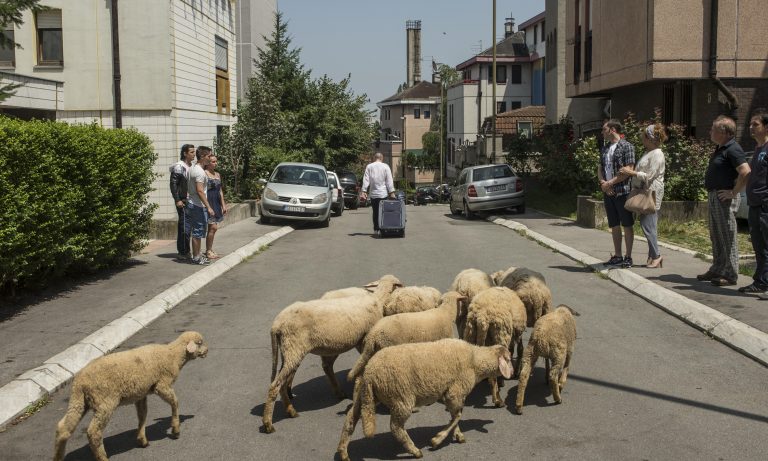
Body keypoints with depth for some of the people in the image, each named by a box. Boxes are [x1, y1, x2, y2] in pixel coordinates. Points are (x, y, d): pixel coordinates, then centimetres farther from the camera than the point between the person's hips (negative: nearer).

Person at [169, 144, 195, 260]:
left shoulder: (191, 166, 15)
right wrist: (177, 200, -18)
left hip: (190, 201, 8)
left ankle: (186, 251, 18)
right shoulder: (179, 166, -10)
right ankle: (183, 252, -2)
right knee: (184, 226, -7)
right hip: (182, 201, -8)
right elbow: (173, 184, -14)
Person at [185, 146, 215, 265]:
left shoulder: (192, 169, 13)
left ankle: (196, 255, 20)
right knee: (198, 233, -2)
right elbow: (199, 191, -24)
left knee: (195, 232, 14)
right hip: (198, 206, -10)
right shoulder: (200, 172, -18)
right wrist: (208, 207, -24)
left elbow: (187, 188, 19)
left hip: (191, 204, 10)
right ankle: (196, 257, 3)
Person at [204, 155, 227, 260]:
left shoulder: (217, 174, 15)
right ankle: (208, 251, -2)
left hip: (216, 203, 8)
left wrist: (223, 205, 18)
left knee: (213, 228, 11)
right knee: (213, 227, -11)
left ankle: (209, 250, 20)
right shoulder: (204, 174, -10)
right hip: (208, 203, -8)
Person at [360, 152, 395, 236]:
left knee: (375, 213, 9)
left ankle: (376, 229, 9)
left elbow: (366, 180, -1)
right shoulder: (385, 166, -1)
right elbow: (389, 181, -4)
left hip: (373, 194, 2)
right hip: (383, 194, -2)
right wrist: (392, 192, -4)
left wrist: (364, 191, -2)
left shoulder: (369, 166, 4)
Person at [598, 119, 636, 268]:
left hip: (622, 192, -7)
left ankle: (628, 257, 6)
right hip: (608, 192, 7)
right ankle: (617, 256, 18)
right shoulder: (605, 148, 15)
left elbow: (628, 170, -14)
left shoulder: (626, 146, -7)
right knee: (614, 226, 11)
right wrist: (602, 182, -5)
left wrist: (610, 183, -14)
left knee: (627, 225, 0)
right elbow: (600, 168, 16)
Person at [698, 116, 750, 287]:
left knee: (728, 237, -5)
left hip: (724, 198, -10)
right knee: (716, 237, 17)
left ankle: (730, 275, 0)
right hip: (713, 197, 10)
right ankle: (717, 270, 27)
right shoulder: (720, 149, 15)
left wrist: (734, 192, -20)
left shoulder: (733, 149, -16)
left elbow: (746, 173, -27)